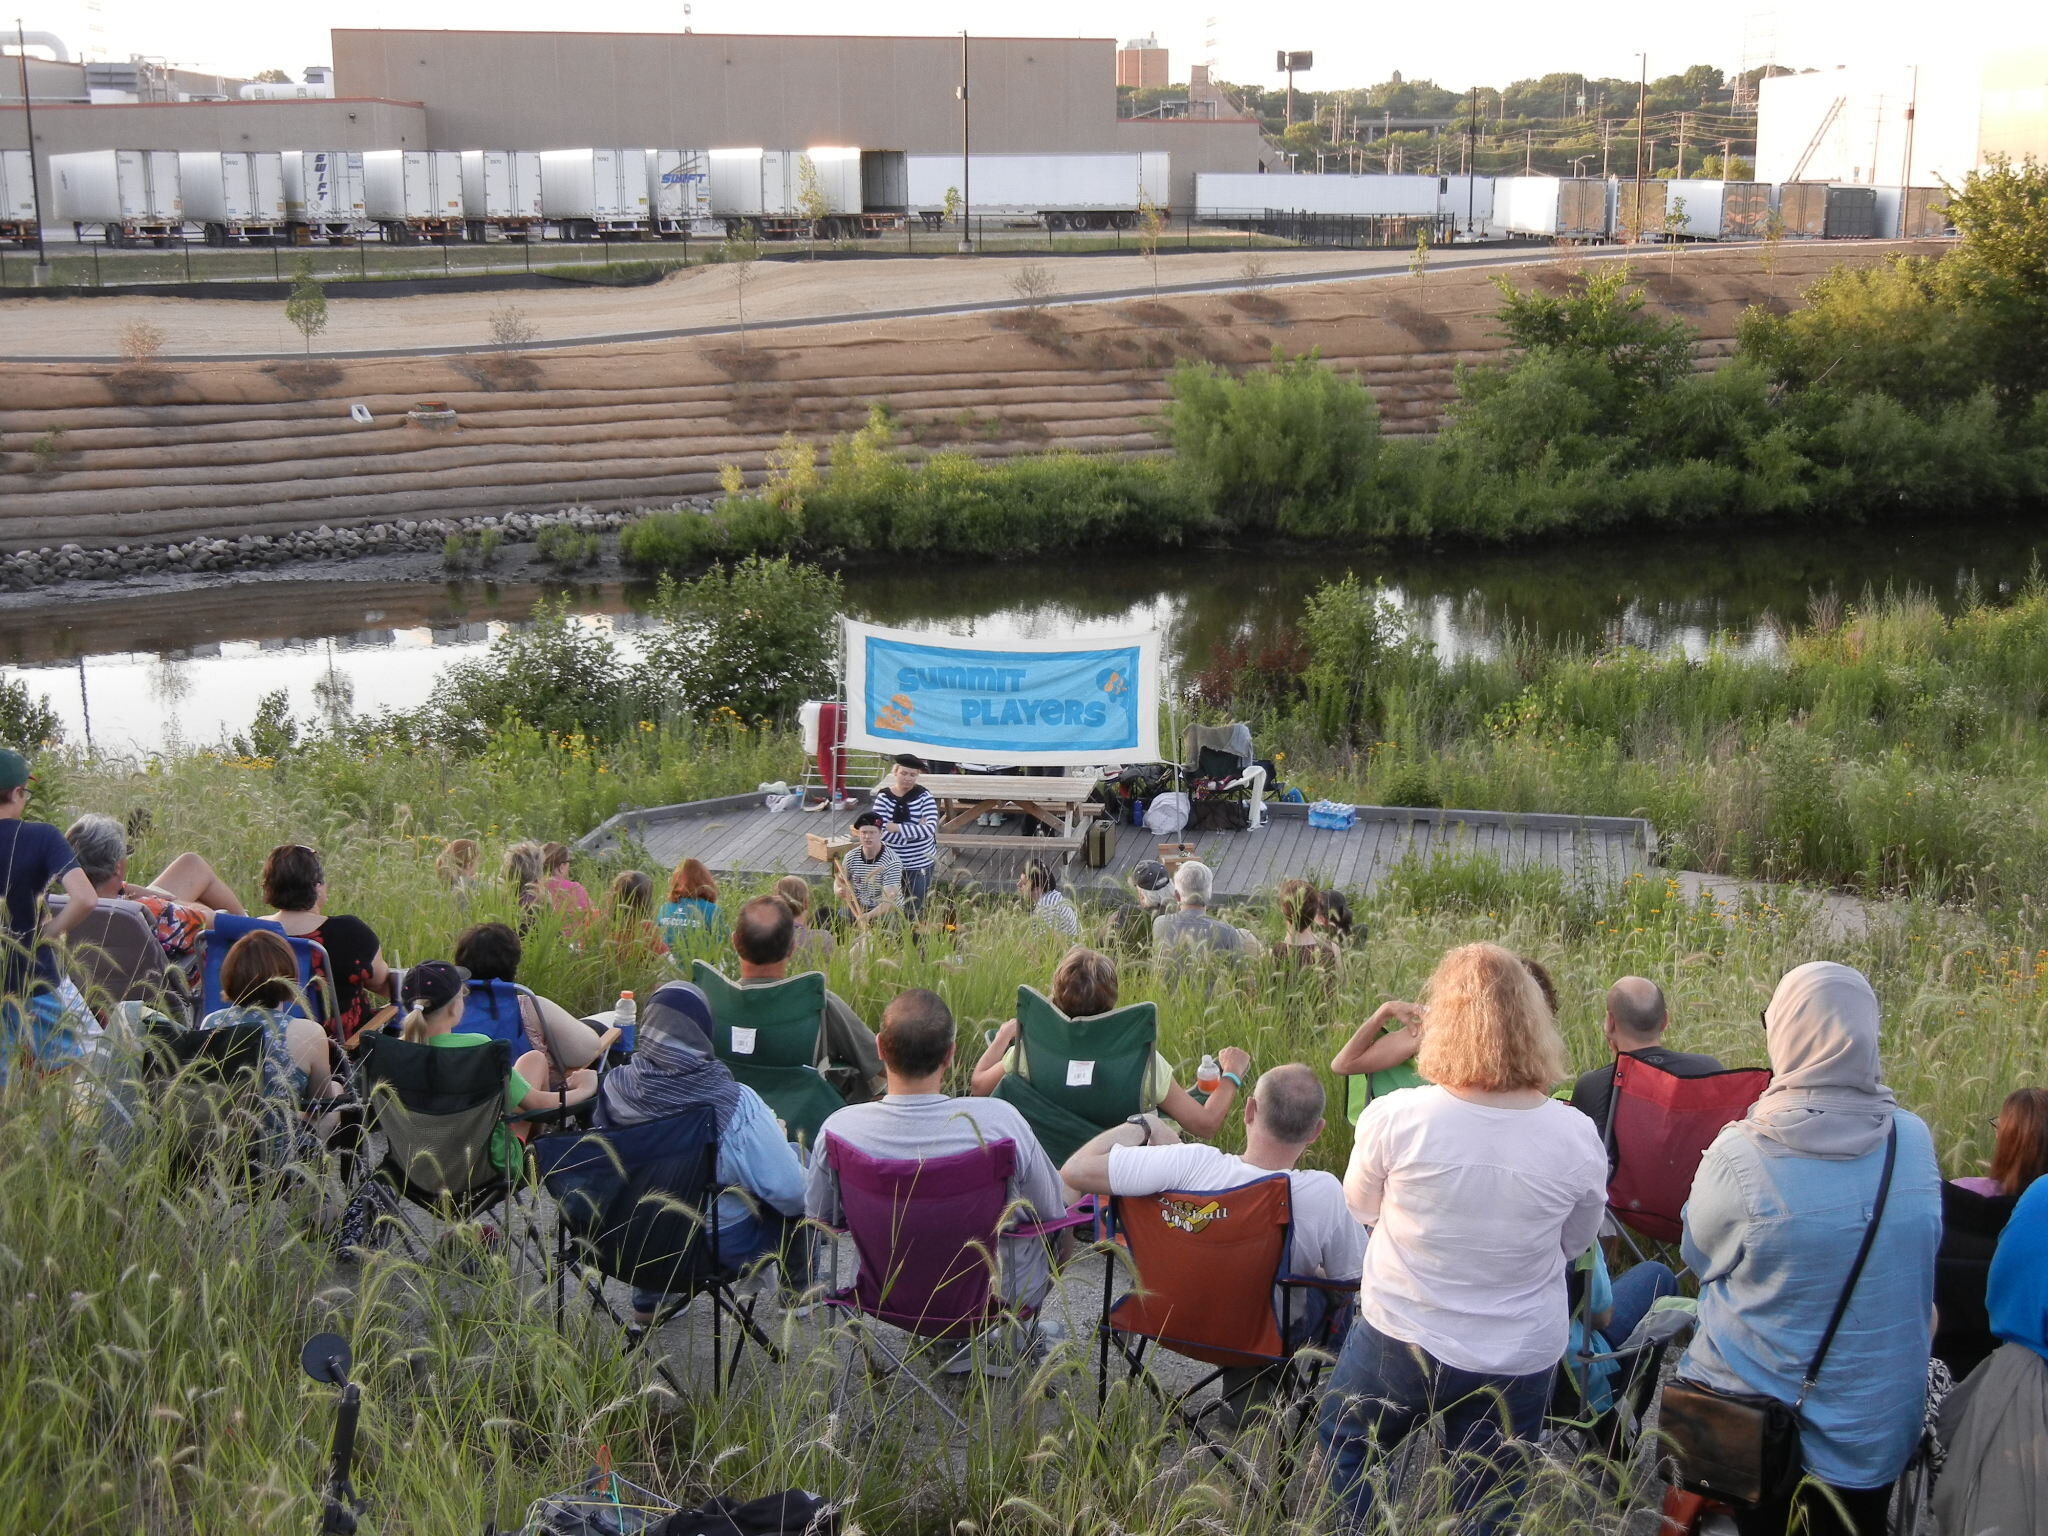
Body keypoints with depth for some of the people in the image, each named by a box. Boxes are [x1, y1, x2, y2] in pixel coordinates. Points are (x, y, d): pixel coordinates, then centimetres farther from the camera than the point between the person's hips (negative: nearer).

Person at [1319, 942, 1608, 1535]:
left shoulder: (1395, 1118, -22)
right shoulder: (1577, 1138, -17)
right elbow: (1574, 1244, 1)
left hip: (1400, 1339, -1)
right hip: (1520, 1359, 2)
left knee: (1342, 1448, 27)